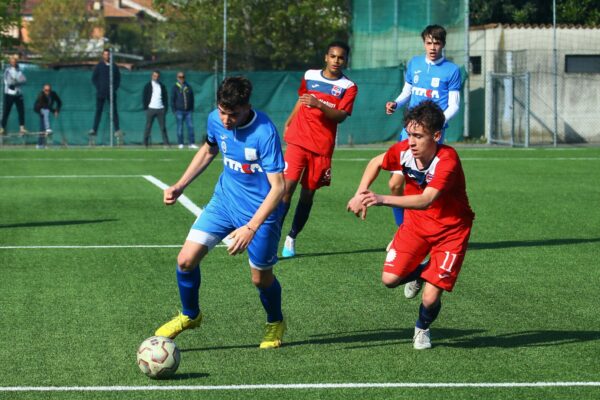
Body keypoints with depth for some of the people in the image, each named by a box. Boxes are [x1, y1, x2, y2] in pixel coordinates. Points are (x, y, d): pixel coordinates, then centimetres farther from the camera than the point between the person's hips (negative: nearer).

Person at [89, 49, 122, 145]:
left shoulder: (114, 66, 11)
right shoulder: (98, 66, 5)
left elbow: (118, 78, 14)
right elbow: (94, 79, 5)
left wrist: (115, 88, 0)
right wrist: (99, 88, -6)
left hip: (111, 93, 1)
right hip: (101, 93, -1)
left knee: (114, 111, -3)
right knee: (98, 111, -1)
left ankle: (117, 130, -5)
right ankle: (94, 131, -1)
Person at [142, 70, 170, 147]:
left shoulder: (162, 86, 13)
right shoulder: (148, 86, 6)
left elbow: (165, 97, 15)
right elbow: (144, 97, 4)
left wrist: (166, 108, 5)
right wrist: (145, 107, -4)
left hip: (161, 109, 2)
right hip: (151, 109, -2)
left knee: (163, 127, 0)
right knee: (148, 126, -1)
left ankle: (166, 142, -1)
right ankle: (145, 143, 1)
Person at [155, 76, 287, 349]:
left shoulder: (264, 132, -28)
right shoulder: (215, 120, -8)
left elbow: (277, 186, -28)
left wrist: (251, 228, -37)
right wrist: (180, 186, 9)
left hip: (260, 211, -5)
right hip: (224, 200, 5)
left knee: (260, 278, 6)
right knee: (186, 259, -5)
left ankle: (275, 324, 38)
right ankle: (189, 315, 22)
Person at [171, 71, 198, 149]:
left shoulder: (188, 87, 12)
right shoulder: (175, 87, 4)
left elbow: (192, 98, 16)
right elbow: (172, 100, 2)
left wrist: (192, 109, 8)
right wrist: (174, 111, -5)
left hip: (188, 111, 3)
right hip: (179, 111, -3)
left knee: (190, 126, -3)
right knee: (180, 128, -1)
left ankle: (191, 143, -1)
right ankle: (180, 144, 4)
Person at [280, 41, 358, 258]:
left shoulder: (348, 87, -1)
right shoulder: (310, 76, 7)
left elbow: (341, 116, -13)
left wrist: (319, 105, -27)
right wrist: (288, 124, 23)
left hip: (322, 147, 0)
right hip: (298, 140, 0)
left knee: (308, 194, 6)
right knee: (287, 186, -14)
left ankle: (291, 238, 20)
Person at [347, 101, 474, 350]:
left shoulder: (447, 160, -31)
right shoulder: (404, 151, -15)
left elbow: (426, 200, -43)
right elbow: (376, 163, 8)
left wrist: (383, 200, -52)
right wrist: (361, 195, -6)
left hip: (451, 230, -5)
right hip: (416, 224, 5)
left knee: (430, 298, -10)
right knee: (390, 279, -10)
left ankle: (422, 329, 25)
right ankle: (417, 273, 26)